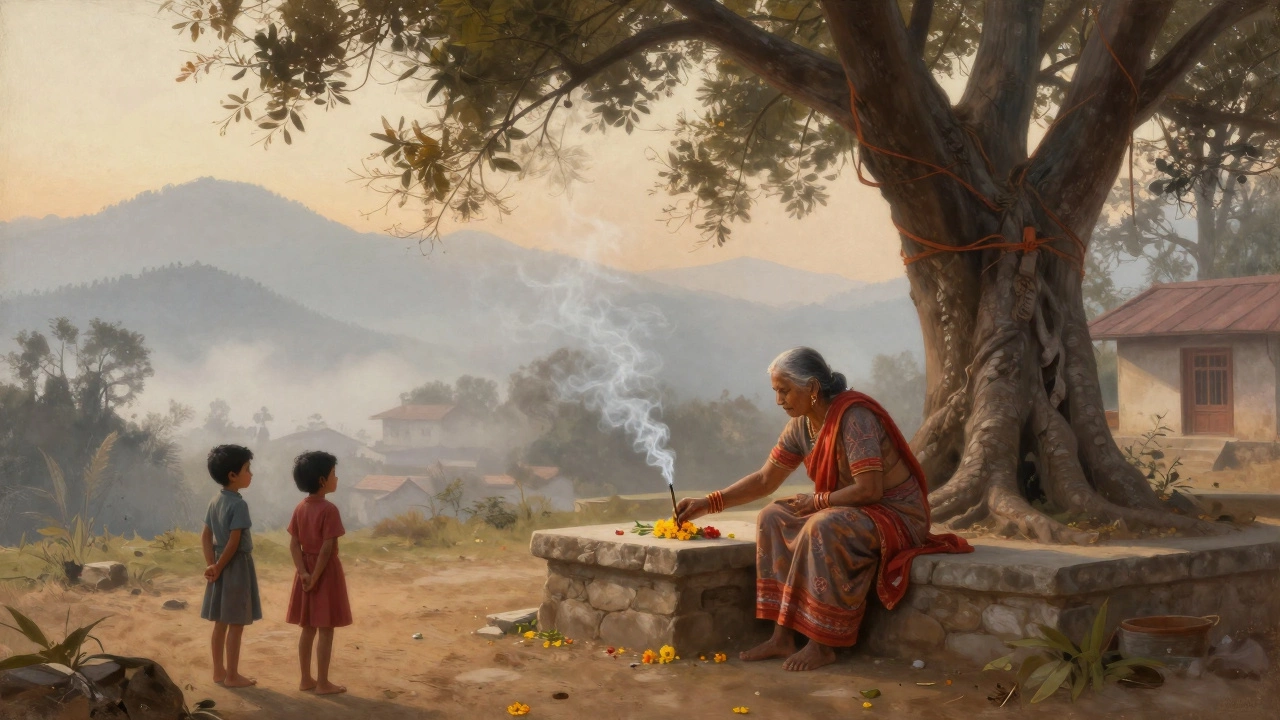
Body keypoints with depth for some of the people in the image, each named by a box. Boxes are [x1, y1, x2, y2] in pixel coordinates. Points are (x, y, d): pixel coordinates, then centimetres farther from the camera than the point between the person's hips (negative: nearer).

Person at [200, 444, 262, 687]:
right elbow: (234, 543, -21)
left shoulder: (215, 502, 8)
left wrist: (211, 565, -1)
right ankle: (232, 676, 5)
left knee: (221, 622, 14)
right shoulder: (239, 504, -19)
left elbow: (206, 536, 7)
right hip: (237, 566, -9)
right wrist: (218, 567, -11)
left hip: (221, 565, 9)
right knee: (236, 624, 0)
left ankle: (219, 671, 22)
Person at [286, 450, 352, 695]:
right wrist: (316, 576, -14)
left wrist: (303, 572, -6)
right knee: (325, 629, 0)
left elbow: (294, 544, 1)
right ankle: (323, 683, 4)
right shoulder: (329, 509, -18)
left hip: (307, 569, 8)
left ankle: (306, 679, 20)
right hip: (325, 570, -8)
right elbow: (327, 548, -21)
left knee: (308, 627, 14)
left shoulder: (300, 508, 5)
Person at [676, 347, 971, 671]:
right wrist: (707, 504, 1)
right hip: (852, 511, 9)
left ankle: (822, 645, -23)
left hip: (896, 514, -9)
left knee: (823, 528, -33)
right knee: (772, 518, -5)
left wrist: (817, 501, -16)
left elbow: (870, 489, -28)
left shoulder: (853, 417, -23)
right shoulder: (802, 425, 3)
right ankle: (783, 637, -9)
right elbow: (765, 480, 8)